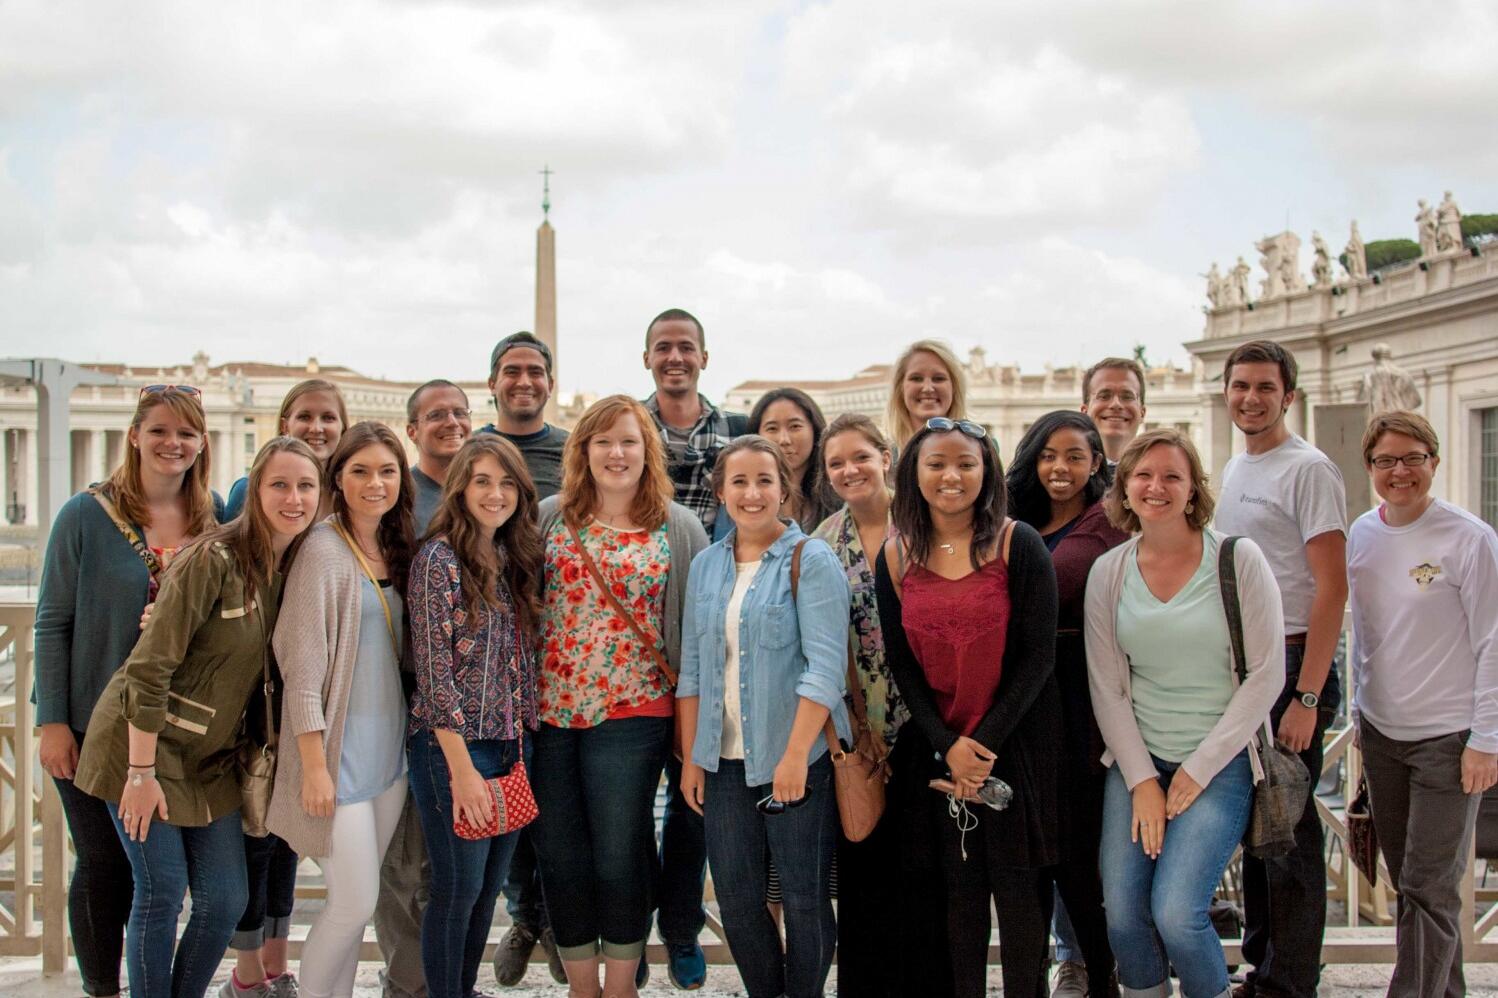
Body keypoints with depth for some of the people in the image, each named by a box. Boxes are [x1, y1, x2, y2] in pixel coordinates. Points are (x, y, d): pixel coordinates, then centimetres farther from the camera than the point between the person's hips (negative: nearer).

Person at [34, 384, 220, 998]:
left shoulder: (215, 519, 2)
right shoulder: (87, 515, -6)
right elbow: (52, 621, -5)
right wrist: (51, 720, -8)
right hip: (95, 726, -2)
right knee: (104, 866, 5)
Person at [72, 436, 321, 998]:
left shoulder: (295, 567, 1)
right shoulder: (214, 561, -21)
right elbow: (148, 668, -21)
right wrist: (142, 773, -20)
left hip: (212, 759, 7)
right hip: (144, 747, -7)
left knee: (226, 900, 8)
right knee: (162, 894, 1)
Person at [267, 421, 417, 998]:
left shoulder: (394, 550, 10)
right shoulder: (324, 550, -13)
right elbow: (303, 665, -16)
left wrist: (406, 738, 12)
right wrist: (314, 766, -18)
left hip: (389, 749, 7)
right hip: (339, 752, -7)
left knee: (353, 900, 13)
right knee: (356, 902, -4)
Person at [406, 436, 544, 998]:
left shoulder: (515, 560, 10)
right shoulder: (439, 559, -10)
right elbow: (434, 671, -14)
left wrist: (524, 748, 6)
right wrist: (462, 768, -17)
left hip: (510, 747, 7)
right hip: (453, 747, -7)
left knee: (489, 886, 13)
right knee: (458, 888, 0)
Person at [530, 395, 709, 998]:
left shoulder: (678, 528, 2)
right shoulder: (550, 517, 6)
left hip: (631, 712, -2)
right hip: (548, 710, 2)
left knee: (619, 858, 3)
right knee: (559, 857, 9)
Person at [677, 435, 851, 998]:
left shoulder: (811, 561, -7)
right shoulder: (707, 565, 9)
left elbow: (825, 666, -15)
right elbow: (692, 668, 11)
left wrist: (795, 756, -21)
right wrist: (691, 758, 7)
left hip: (798, 760, -5)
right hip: (724, 761, 5)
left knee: (804, 898, 5)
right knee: (736, 898, 11)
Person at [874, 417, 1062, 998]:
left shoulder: (1018, 545, -6)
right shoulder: (896, 557, 2)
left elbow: (1038, 656, -8)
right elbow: (901, 663, 2)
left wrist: (986, 741, -14)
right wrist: (947, 747, -9)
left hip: (1017, 742, -2)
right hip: (939, 747, 2)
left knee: (1018, 884, 2)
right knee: (959, 885, 8)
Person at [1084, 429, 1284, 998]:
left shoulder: (1238, 560, -6)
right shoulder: (1108, 572, 2)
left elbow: (1266, 675, -7)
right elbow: (1106, 686, 4)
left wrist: (1197, 771, -9)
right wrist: (1141, 780, -5)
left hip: (1220, 763, -3)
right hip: (1136, 761, 3)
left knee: (1175, 914, -16)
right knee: (1122, 915, -5)